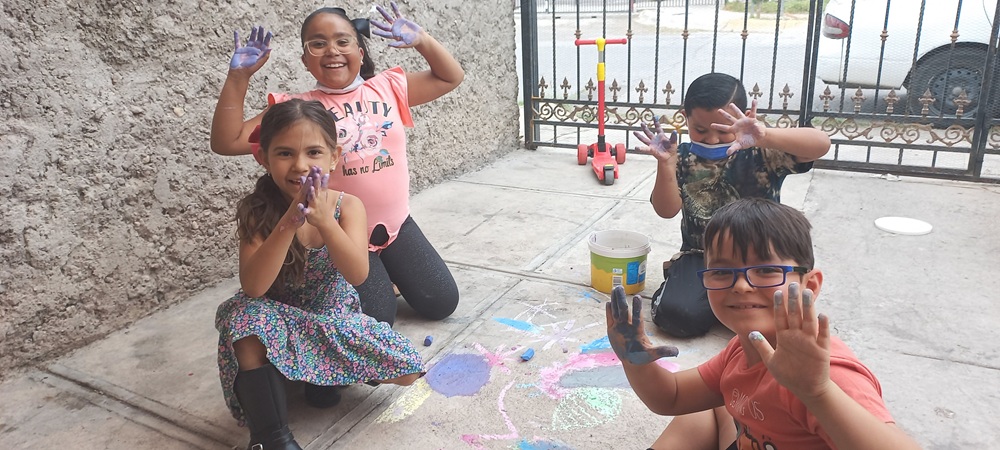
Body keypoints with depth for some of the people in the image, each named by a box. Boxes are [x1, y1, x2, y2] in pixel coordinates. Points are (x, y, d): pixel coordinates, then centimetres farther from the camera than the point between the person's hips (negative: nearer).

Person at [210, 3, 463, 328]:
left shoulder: (388, 87, 0)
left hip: (397, 225, 4)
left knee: (442, 304, 8)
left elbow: (451, 78, 6)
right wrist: (238, 76, -21)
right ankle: (372, 280, 26)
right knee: (377, 322, -7)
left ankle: (384, 273, 34)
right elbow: (227, 142, -12)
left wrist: (421, 39, -10)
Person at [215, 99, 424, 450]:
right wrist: (288, 224, -40)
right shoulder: (257, 211, -15)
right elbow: (253, 288, -28)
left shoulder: (348, 206, -13)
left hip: (338, 321, 1)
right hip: (279, 326, -1)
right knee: (244, 315, -35)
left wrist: (325, 221, -42)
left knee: (407, 372, -17)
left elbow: (358, 275, -27)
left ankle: (335, 374, 11)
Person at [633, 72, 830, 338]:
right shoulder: (684, 159, -2)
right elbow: (666, 211, -9)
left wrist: (765, 136, -45)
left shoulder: (761, 155, -11)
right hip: (700, 256, 1)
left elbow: (821, 144, -26)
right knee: (677, 315, -25)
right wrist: (665, 164, -26)